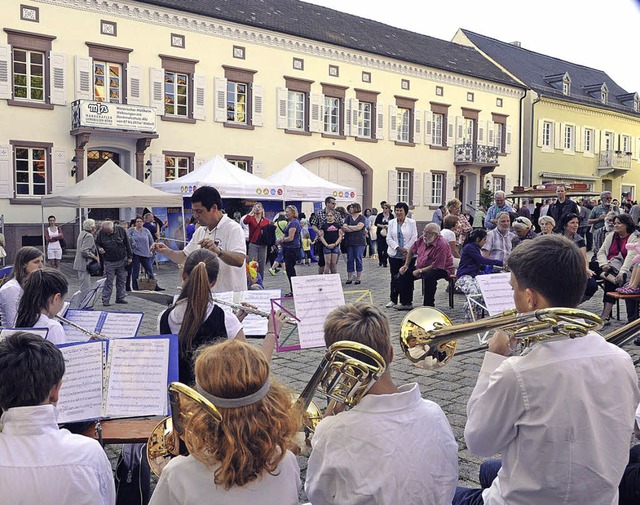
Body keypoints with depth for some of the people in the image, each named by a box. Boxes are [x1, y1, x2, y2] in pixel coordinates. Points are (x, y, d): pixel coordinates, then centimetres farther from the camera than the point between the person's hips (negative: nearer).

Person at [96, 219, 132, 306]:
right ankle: (105, 300, 4)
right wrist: (99, 248, -17)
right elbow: (97, 243, 7)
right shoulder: (101, 233, -8)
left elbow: (127, 244, 1)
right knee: (108, 281, -2)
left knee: (122, 281, 9)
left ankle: (120, 298, 20)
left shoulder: (121, 230, -7)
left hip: (122, 260, 2)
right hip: (109, 262, -2)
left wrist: (129, 257, 2)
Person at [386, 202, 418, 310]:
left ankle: (407, 302, 0)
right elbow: (389, 238, 2)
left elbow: (414, 238, -3)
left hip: (408, 254, -2)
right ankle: (393, 300, 18)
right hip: (394, 254, 3)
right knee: (394, 277, 7)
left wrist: (406, 250, -12)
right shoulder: (391, 223, 8)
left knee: (407, 278, -4)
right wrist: (399, 248, -11)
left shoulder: (411, 222, 2)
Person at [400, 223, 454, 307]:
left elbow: (437, 266, -29)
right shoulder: (422, 239, -2)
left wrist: (420, 271, -25)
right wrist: (406, 265, 6)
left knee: (429, 275, -39)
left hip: (442, 269, -8)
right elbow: (412, 250, 14)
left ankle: (429, 305, -26)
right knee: (405, 273, -1)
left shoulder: (442, 245, -25)